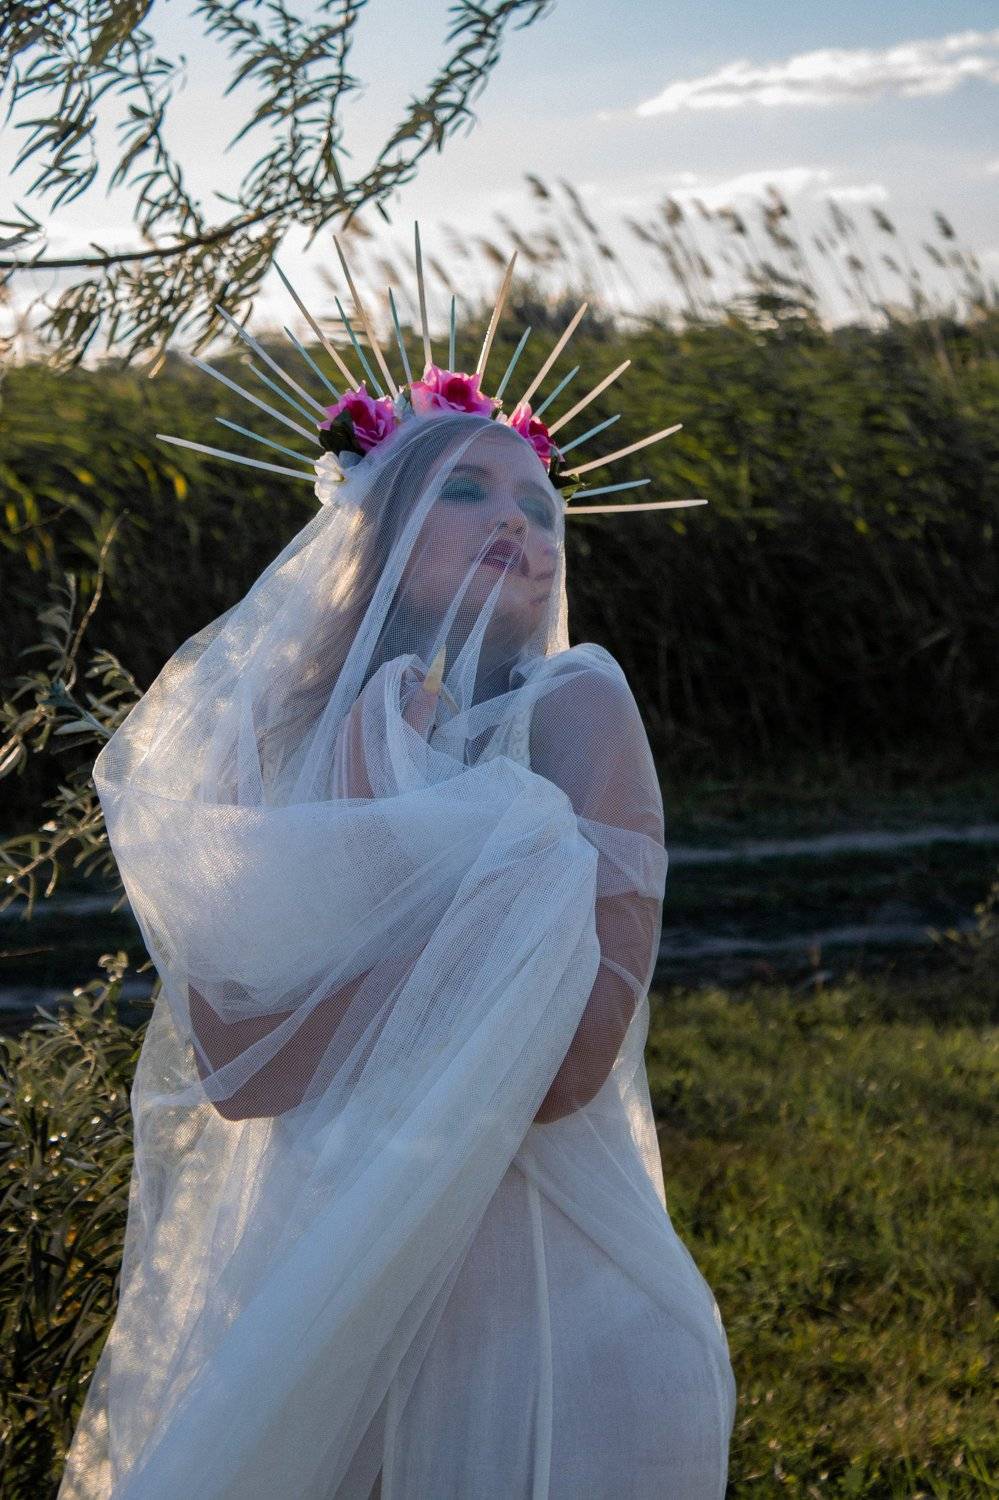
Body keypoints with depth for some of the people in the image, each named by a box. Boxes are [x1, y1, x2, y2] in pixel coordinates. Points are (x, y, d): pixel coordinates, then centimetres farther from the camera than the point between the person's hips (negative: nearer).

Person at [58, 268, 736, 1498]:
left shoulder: (573, 707, -8)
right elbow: (241, 1067, -11)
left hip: (552, 1335, -3)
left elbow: (561, 1063, -20)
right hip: (326, 1311, 4)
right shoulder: (269, 740, 3)